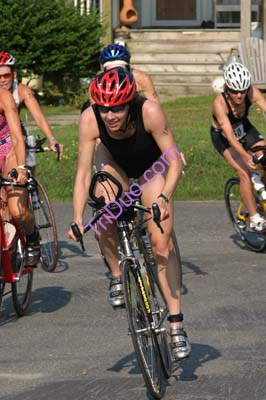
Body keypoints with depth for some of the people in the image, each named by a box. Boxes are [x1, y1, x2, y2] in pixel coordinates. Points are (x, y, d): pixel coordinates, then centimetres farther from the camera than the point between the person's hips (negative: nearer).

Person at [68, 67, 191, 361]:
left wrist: (164, 197, -47)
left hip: (151, 166, -2)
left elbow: (173, 160, -33)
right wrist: (77, 220, -35)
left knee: (161, 242, -12)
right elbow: (83, 172, -29)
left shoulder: (150, 112, -38)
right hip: (115, 161, 2)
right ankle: (116, 277, 0)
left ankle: (176, 325, -9)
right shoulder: (90, 119, -33)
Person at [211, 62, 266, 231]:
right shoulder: (220, 103, -37)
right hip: (222, 136, -4)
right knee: (245, 173, -20)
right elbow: (230, 136, -42)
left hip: (244, 128, 4)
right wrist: (246, 156, -55)